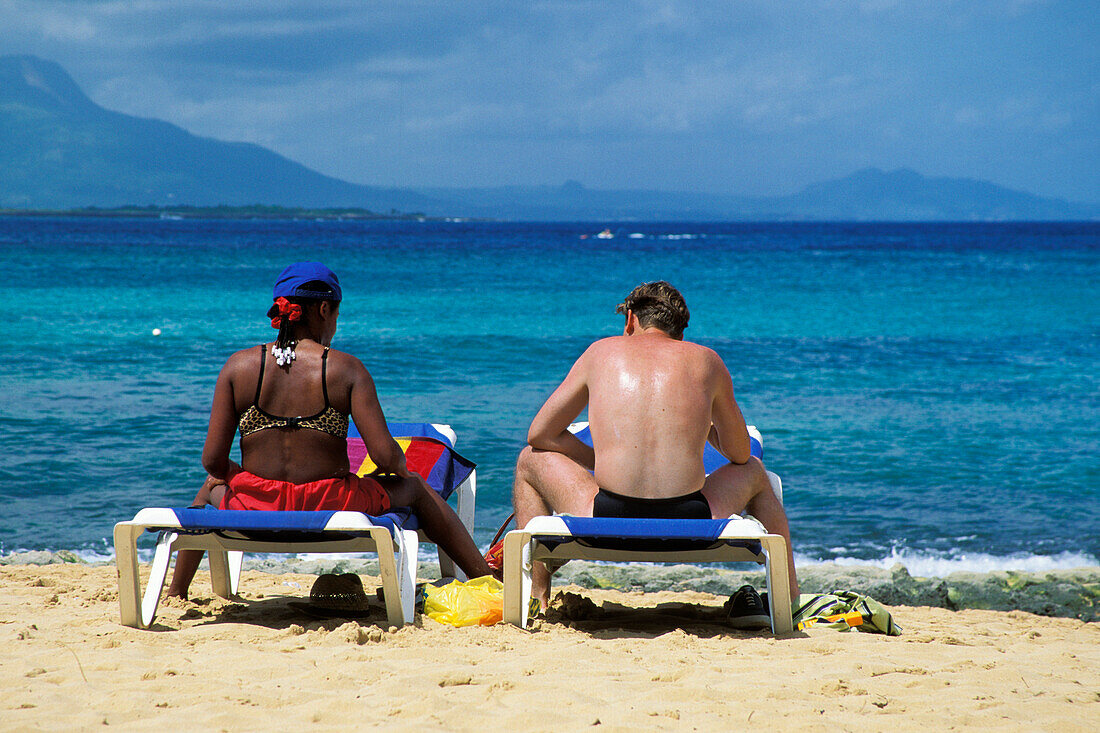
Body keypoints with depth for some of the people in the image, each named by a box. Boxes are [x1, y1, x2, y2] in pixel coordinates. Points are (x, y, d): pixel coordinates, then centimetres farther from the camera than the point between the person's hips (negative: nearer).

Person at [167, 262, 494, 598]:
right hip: (332, 510, -2)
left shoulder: (238, 366, -4)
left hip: (254, 510, 2)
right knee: (415, 488, 26)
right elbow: (386, 457, -14)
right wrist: (401, 467, 10)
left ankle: (175, 594, 47)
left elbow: (213, 461, -4)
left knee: (213, 487, 38)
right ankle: (485, 578, 34)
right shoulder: (346, 369, -9)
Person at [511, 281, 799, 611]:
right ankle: (790, 595, 38)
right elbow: (740, 454, 24)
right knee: (754, 472, 34)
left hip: (607, 523, -1)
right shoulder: (706, 360, 14)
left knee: (530, 460, 28)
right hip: (692, 530, 1)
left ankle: (538, 596, 23)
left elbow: (539, 434, 19)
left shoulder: (602, 351, 15)